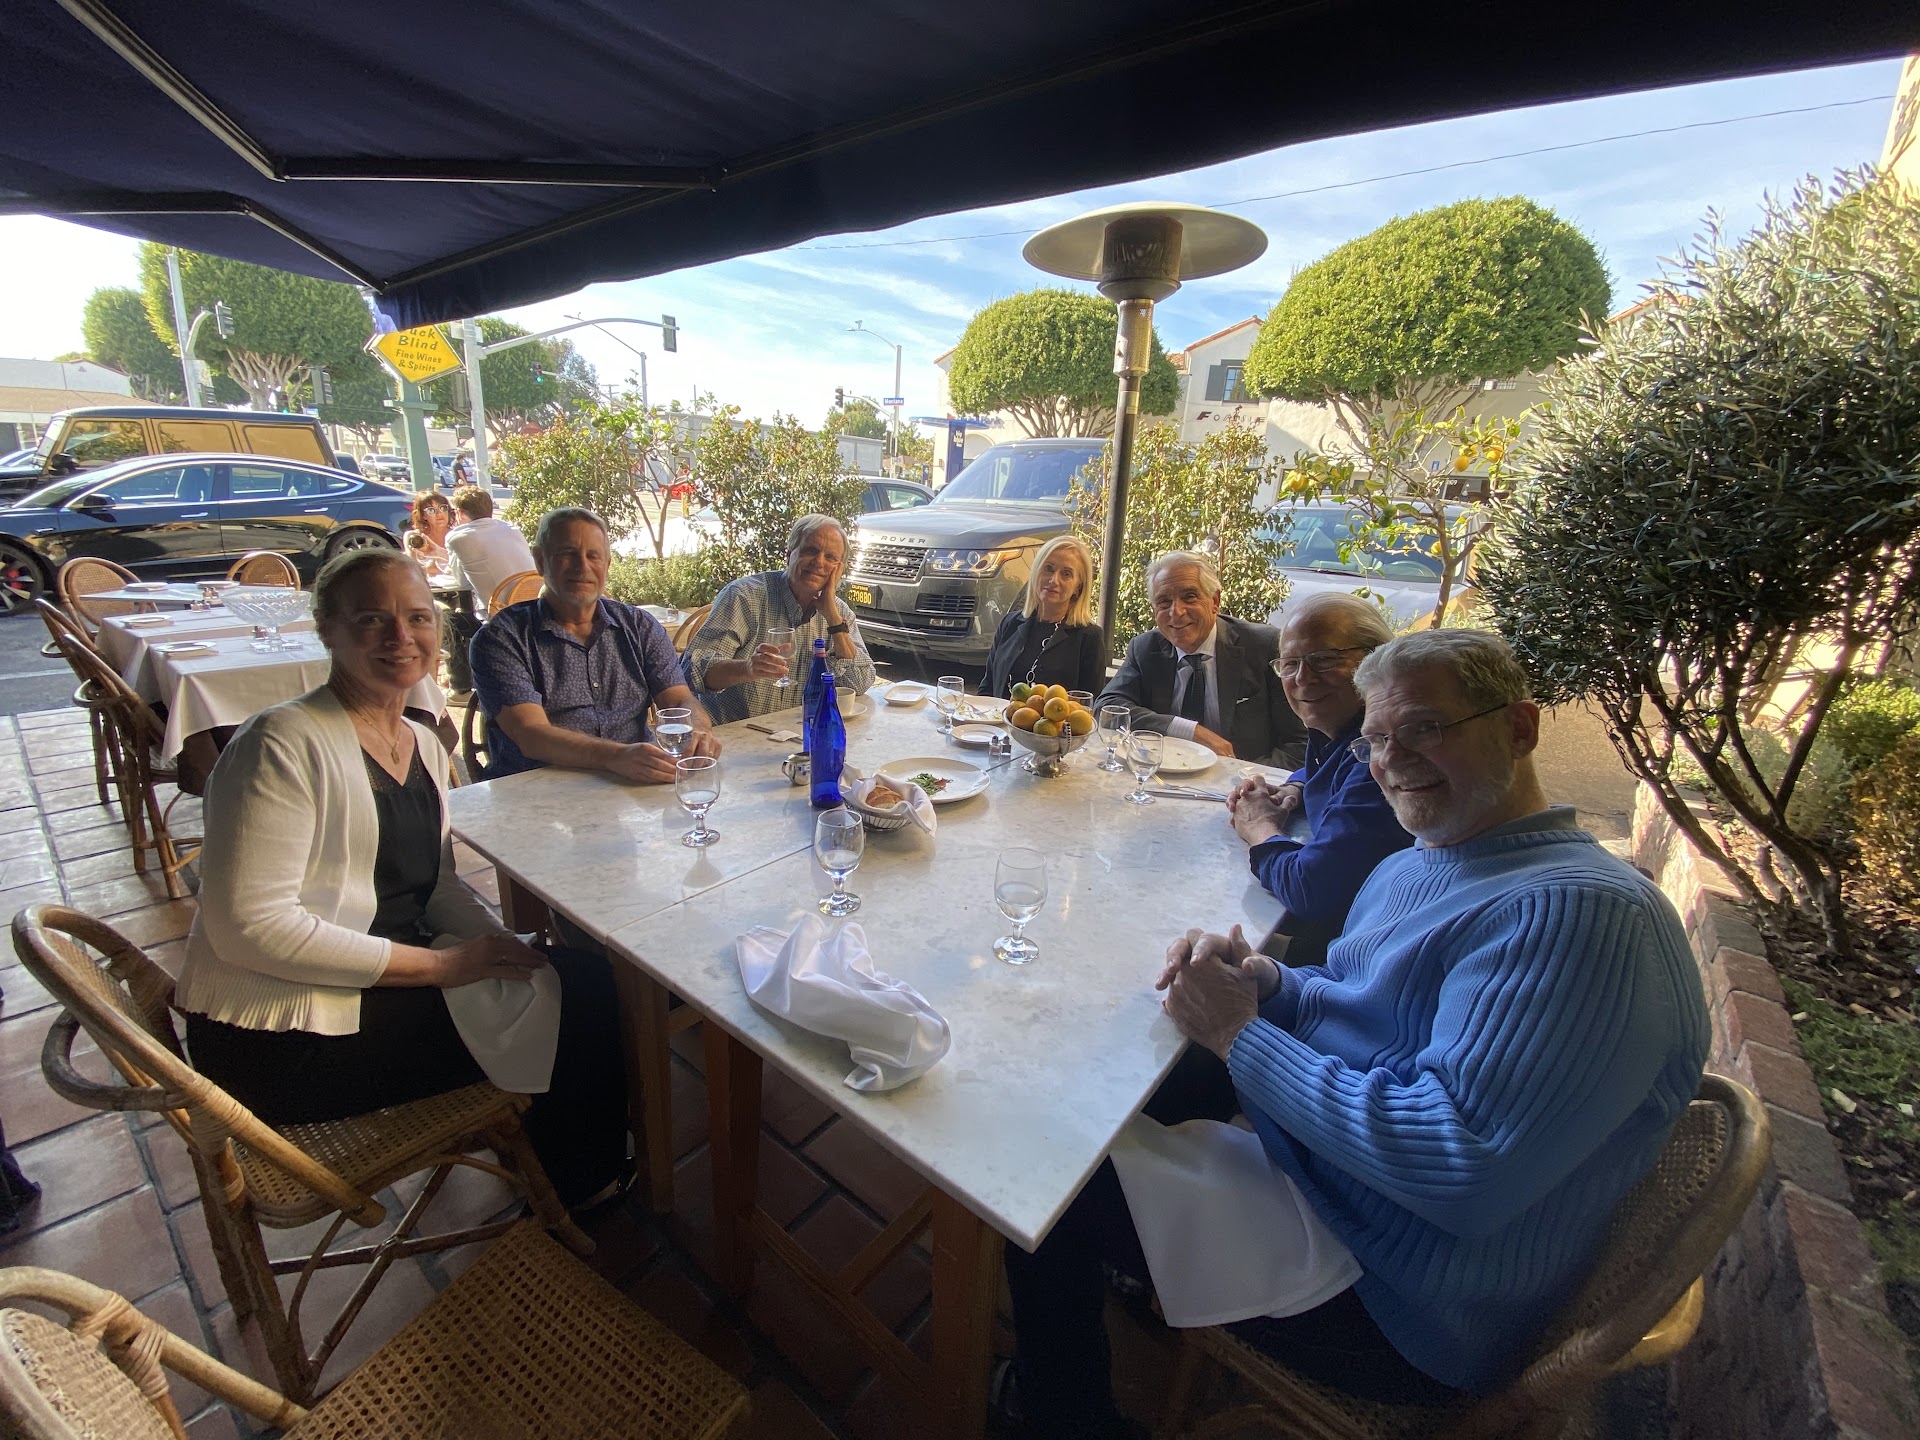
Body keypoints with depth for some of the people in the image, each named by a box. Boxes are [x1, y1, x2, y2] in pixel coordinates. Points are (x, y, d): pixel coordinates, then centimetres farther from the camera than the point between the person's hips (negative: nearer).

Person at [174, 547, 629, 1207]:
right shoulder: (284, 743, -17)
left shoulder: (425, 746, 9)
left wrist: (498, 942, -5)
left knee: (589, 975, -4)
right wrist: (440, 963, -21)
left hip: (390, 977, 8)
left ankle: (593, 1176, 20)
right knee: (577, 1001, -11)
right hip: (280, 1042, -8)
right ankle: (568, 1206, 18)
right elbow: (250, 925, -22)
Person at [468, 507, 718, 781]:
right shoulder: (500, 637, -1)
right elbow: (530, 735, -14)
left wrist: (697, 731, -22)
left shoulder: (640, 627, 11)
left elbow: (681, 701, 3)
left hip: (637, 787, 3)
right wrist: (616, 756, -32)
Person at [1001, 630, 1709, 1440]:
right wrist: (1264, 984, -9)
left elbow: (1462, 1171, -33)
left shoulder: (1579, 913, -27)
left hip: (1393, 1305, -9)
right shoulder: (1416, 866, 6)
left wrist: (1239, 1035, -24)